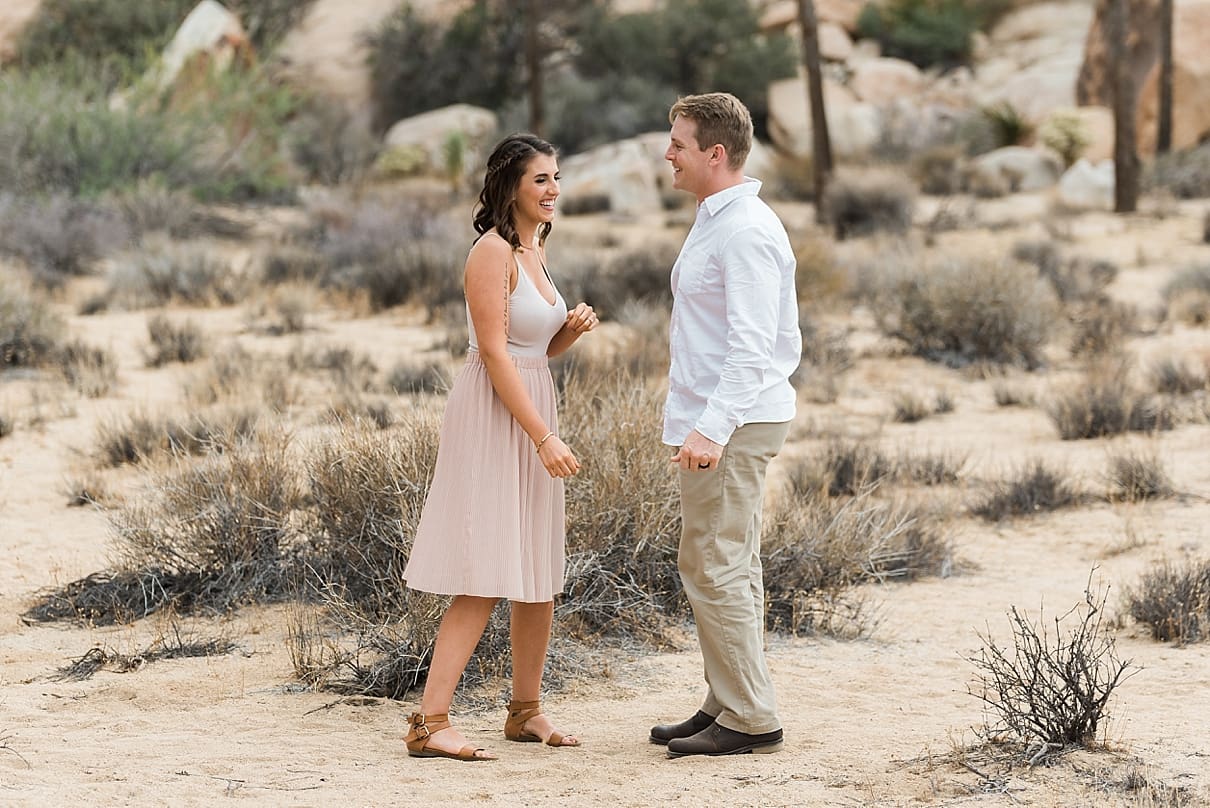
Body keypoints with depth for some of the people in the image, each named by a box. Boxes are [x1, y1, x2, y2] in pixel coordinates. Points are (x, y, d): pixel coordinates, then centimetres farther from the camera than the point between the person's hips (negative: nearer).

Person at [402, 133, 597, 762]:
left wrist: (573, 328, 2)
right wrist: (543, 437, -21)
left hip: (534, 414, 9)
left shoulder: (536, 251, 15)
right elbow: (495, 352, -19)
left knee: (541, 577, 12)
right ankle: (429, 723, -13)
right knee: (484, 579, -12)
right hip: (492, 417, -9)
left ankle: (526, 711, 23)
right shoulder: (493, 251, -13)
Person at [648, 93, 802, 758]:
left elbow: (753, 347, -24)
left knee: (714, 566, -9)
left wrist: (712, 428, -31)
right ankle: (727, 705, 19)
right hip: (712, 418, 11)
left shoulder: (746, 232, -17)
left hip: (732, 425, -11)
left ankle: (751, 719, -5)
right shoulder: (716, 222, 16)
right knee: (728, 566, 13)